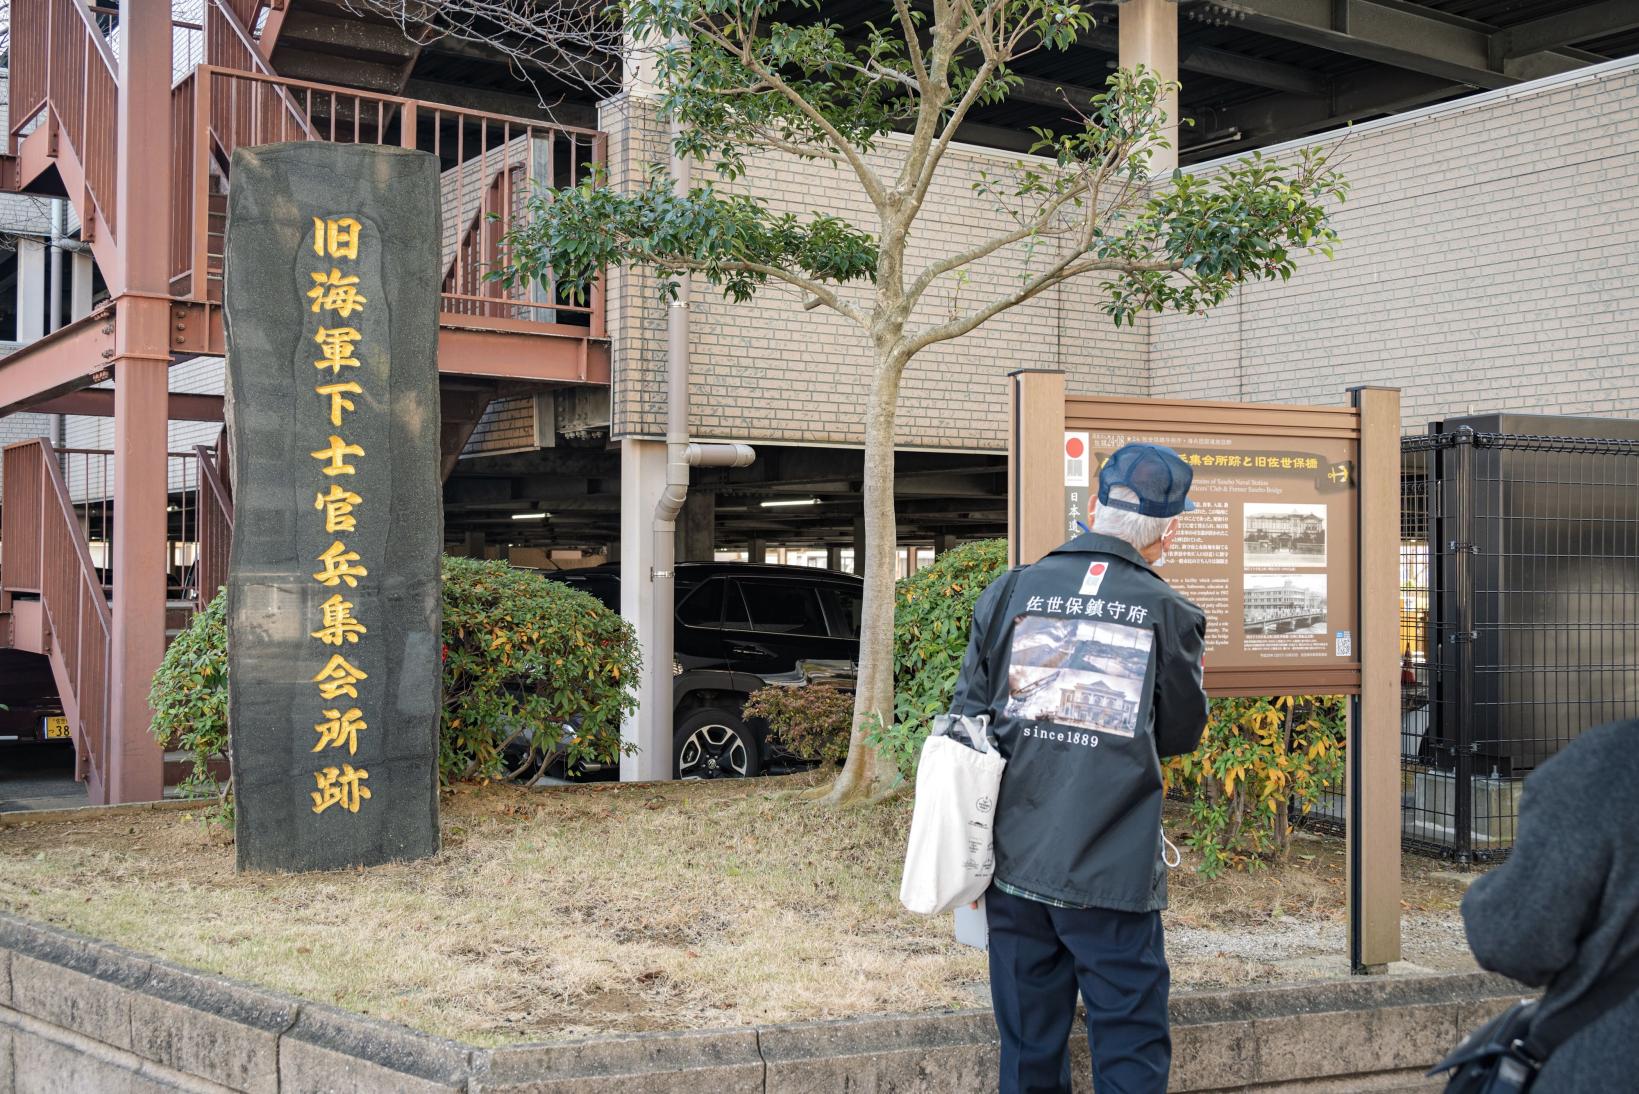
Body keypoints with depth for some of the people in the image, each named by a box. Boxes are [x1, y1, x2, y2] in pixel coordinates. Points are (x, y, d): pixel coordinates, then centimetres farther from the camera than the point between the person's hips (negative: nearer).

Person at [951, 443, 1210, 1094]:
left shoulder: (1009, 593, 1)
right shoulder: (1168, 613, -4)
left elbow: (967, 718, 5)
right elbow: (1181, 735, 7)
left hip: (1014, 862, 3)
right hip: (1113, 871, -3)